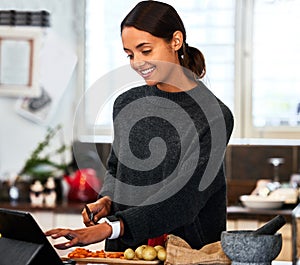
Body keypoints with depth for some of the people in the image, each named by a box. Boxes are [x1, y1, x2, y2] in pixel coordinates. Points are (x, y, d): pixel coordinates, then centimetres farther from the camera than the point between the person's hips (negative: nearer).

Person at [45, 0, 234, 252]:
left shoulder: (214, 115, -10)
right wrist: (106, 201, -2)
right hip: (125, 250, 4)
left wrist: (108, 228, -25)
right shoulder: (127, 104, 7)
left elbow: (184, 196, -17)